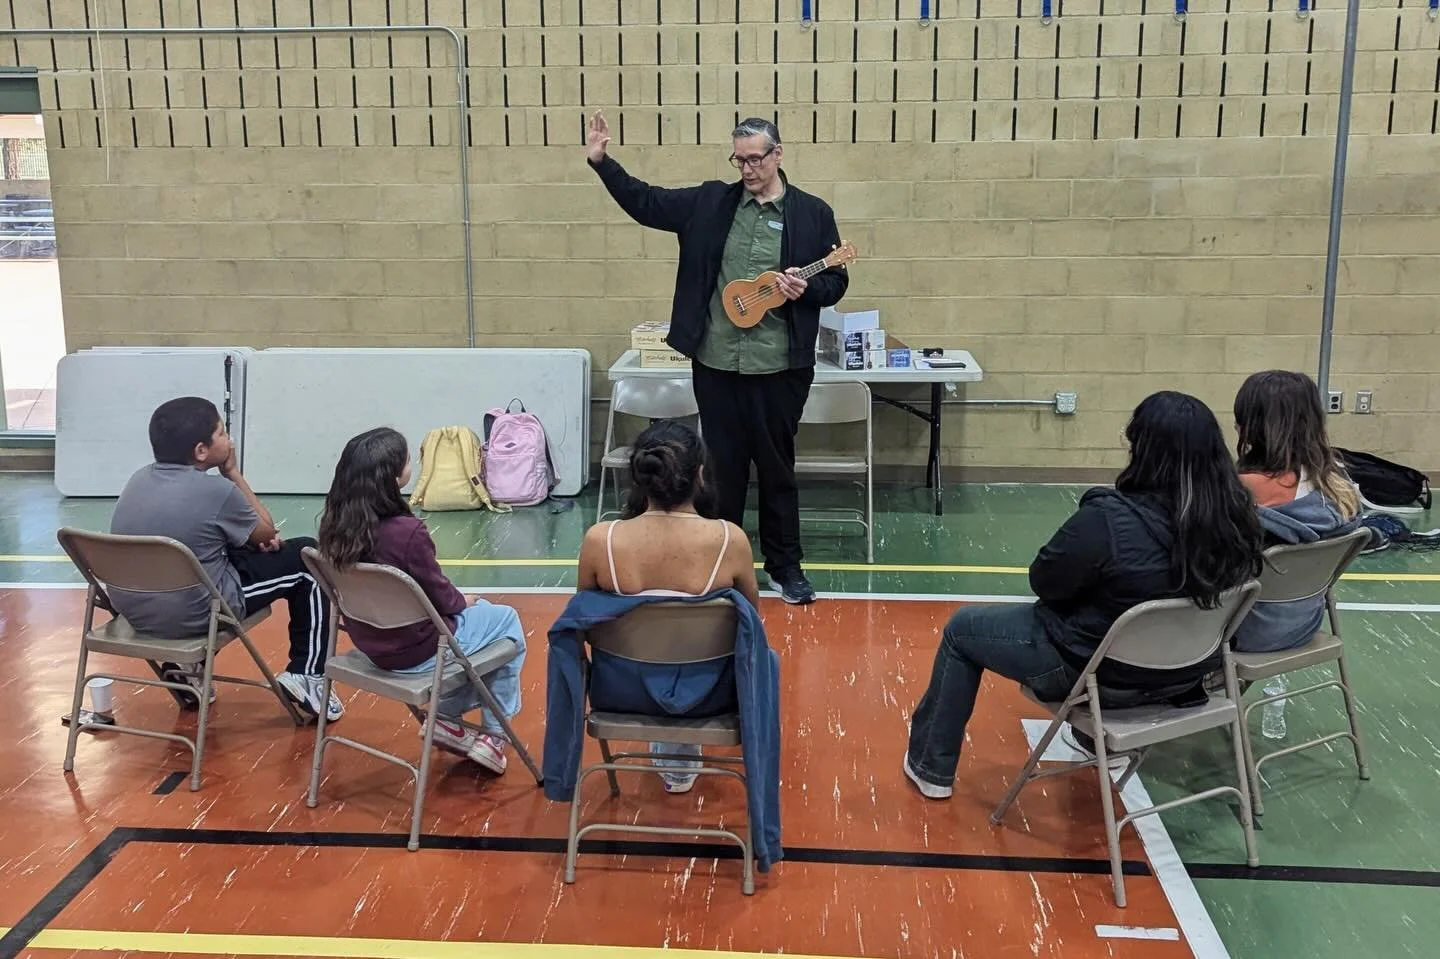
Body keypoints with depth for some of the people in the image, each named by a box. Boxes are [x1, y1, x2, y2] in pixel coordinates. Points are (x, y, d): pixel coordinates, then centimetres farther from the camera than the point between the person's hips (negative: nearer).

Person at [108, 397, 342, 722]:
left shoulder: (140, 478, 2)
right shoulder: (215, 489, -19)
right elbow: (267, 532, 0)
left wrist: (251, 536, 13)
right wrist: (232, 473, 3)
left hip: (134, 610, 7)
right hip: (191, 616, -7)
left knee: (232, 549, 33)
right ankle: (306, 675, 9)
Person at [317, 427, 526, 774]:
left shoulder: (336, 523, -8)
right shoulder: (408, 532, -31)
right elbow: (440, 596, -16)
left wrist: (458, 601, 11)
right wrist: (464, 601, 6)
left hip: (369, 642, 7)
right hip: (416, 651, -7)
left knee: (482, 612, 27)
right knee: (507, 621, 17)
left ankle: (447, 716, 29)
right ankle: (494, 735, 25)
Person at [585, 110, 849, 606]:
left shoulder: (813, 213, 0)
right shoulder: (710, 202, 5)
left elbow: (836, 280, 3)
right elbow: (645, 202, 7)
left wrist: (807, 289, -17)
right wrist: (601, 161, -3)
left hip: (780, 366, -2)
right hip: (716, 362, 2)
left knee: (777, 466, 9)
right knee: (722, 465, 11)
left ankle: (785, 564, 23)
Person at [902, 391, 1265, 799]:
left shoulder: (1110, 519, -32)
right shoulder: (1234, 514, -14)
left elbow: (1044, 581, -17)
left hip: (1104, 673, -6)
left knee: (962, 628, 15)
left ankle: (931, 766, 30)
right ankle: (1092, 734, 50)